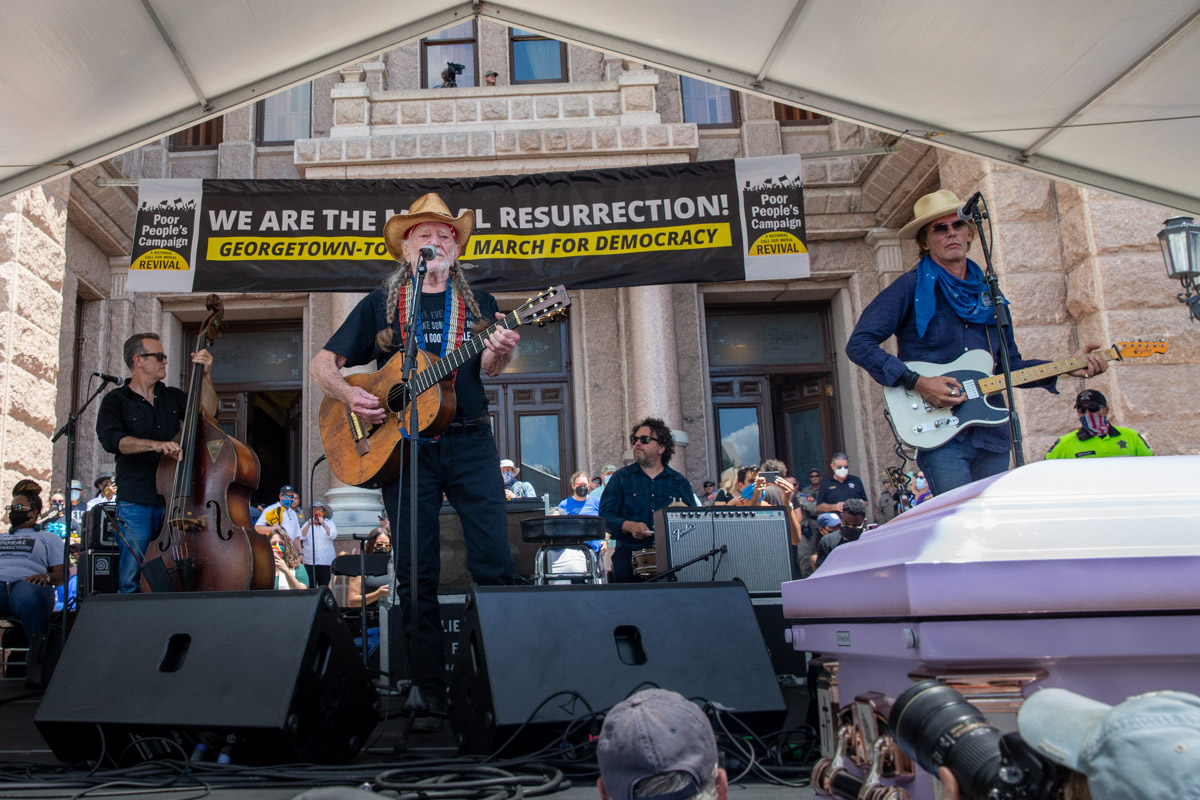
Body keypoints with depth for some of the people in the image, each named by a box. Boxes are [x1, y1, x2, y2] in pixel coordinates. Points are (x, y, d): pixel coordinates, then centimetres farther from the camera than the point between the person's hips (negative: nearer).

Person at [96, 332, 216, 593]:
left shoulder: (173, 397, 16)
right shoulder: (116, 400, 3)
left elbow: (208, 413, 7)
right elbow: (112, 439, -14)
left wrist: (206, 376, -3)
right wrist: (156, 445, -28)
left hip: (173, 501, 3)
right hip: (135, 504, -3)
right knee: (131, 580, -4)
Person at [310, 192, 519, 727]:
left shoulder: (477, 303, 13)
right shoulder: (381, 304, 11)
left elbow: (486, 366, -1)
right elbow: (322, 364, 10)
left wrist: (501, 351, -24)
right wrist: (348, 394, -11)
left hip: (469, 441, 0)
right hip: (403, 445, 0)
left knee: (494, 562, -7)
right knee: (416, 577, 2)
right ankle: (433, 698, 11)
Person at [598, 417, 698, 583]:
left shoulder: (680, 483, 14)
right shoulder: (621, 478, 10)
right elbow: (605, 515, 1)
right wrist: (630, 526, -19)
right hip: (631, 549, -1)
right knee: (623, 571, -34)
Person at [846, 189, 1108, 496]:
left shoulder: (987, 292, 17)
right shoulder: (912, 287, -2)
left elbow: (1010, 365, 21)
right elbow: (859, 344, -9)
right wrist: (917, 383, -16)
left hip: (991, 432, 6)